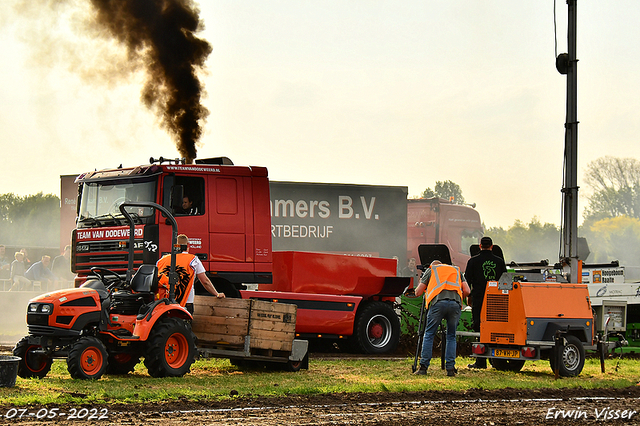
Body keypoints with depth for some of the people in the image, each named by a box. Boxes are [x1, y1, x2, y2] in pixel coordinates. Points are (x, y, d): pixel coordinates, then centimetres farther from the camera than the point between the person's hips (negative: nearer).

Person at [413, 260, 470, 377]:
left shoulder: (430, 270, 25)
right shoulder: (457, 270, 31)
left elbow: (418, 292, 21)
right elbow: (467, 291, 18)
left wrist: (422, 284, 41)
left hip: (438, 302, -2)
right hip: (455, 303, 2)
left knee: (429, 334, 7)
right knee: (451, 336, 13)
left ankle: (423, 367, 3)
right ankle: (450, 368, 5)